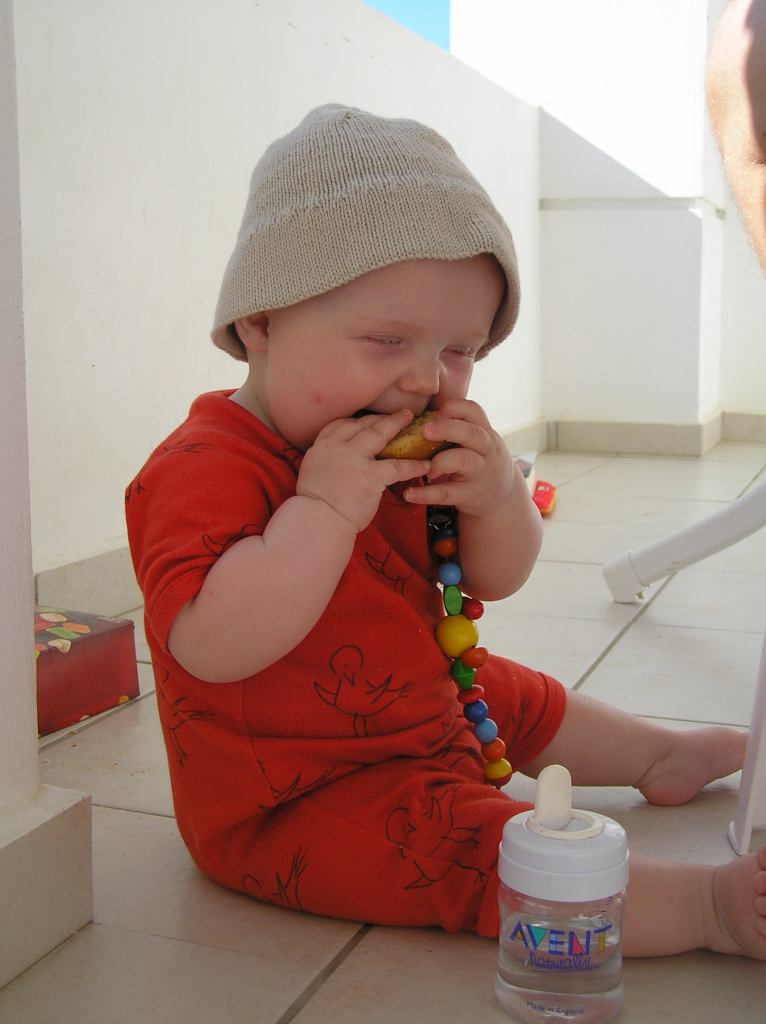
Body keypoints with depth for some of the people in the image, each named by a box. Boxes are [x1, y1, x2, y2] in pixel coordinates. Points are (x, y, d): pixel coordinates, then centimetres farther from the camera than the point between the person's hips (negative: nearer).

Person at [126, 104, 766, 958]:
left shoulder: (415, 451, 1)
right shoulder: (204, 470, -27)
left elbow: (494, 579, 6)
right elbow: (213, 648, -41)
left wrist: (496, 498, -16)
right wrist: (325, 506, -41)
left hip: (426, 704, 10)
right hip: (290, 809, -9)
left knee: (527, 703, 26)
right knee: (481, 849, -26)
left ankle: (664, 759, 49)